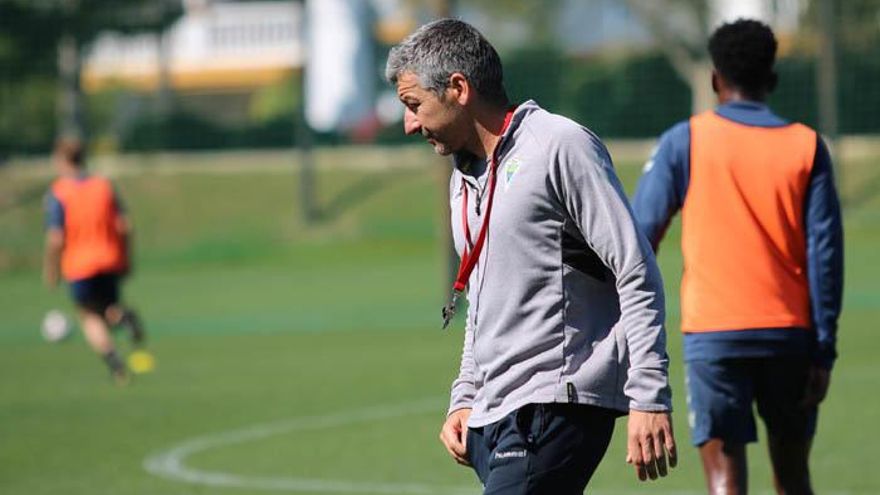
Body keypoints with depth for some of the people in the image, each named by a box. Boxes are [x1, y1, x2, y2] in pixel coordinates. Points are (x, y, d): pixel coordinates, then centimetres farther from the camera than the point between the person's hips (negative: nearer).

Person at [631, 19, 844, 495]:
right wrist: (823, 349, 2)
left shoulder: (685, 140, 0)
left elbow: (639, 236, -3)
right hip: (789, 331, 2)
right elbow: (825, 253, 0)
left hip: (713, 333, -2)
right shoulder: (806, 146, 4)